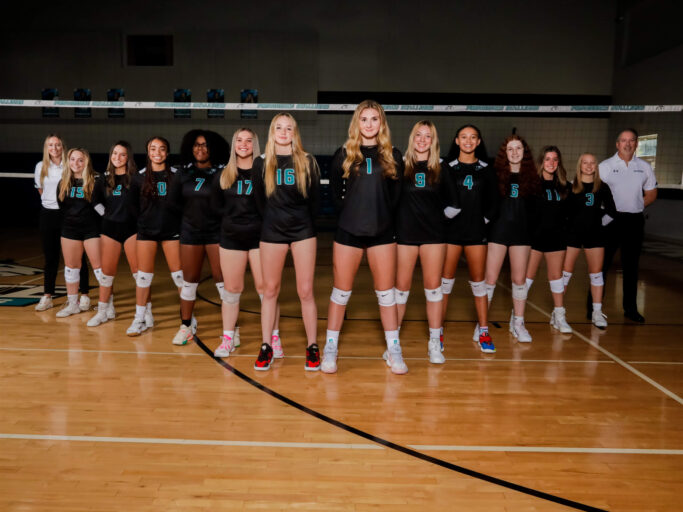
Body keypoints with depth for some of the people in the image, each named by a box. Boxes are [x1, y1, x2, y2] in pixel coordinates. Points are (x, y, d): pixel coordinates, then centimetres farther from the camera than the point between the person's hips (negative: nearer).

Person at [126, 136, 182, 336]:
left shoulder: (176, 175, -1)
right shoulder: (140, 177, 3)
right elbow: (133, 205, 9)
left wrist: (178, 220, -4)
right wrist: (145, 219, 4)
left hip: (172, 230, -1)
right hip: (146, 231, 2)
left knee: (179, 274, 0)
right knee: (143, 275, 4)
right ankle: (141, 318, 16)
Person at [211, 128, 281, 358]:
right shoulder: (224, 175, 9)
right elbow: (216, 205, 13)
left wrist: (256, 218, -14)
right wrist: (232, 217, 3)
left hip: (259, 235, -3)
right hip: (231, 237, 3)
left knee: (265, 287, -3)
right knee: (231, 289, 9)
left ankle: (274, 338, 8)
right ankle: (228, 338, 20)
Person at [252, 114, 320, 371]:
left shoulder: (307, 162, 2)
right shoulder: (262, 163, 4)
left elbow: (315, 198, 6)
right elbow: (259, 199, 10)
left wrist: (306, 223, 6)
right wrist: (273, 220, 10)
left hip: (303, 230, -1)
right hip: (272, 232, 1)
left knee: (305, 291, -2)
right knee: (270, 290, 6)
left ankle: (312, 347, 9)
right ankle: (267, 346, 16)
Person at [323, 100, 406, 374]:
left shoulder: (392, 156, 4)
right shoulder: (343, 154, 1)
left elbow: (397, 194, 8)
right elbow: (334, 191, 8)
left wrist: (383, 216, 3)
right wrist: (350, 213, 5)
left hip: (382, 232, 1)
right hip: (349, 231, -1)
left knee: (386, 292, 7)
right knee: (341, 291, 6)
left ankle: (393, 350, 17)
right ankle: (330, 348, 17)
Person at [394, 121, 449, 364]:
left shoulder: (440, 167, 7)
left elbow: (448, 199, 13)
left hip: (433, 232, 1)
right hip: (405, 232, -1)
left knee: (433, 286, 4)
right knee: (401, 287, 4)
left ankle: (434, 343, 14)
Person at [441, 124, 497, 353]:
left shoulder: (486, 170, 9)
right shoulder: (448, 168, 3)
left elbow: (493, 201, 11)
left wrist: (485, 219, 0)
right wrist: (445, 212, -10)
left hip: (476, 231, 2)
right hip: (451, 230, -1)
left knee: (478, 281, 6)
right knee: (445, 280, 0)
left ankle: (483, 332, 15)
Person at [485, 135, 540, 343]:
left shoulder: (531, 177, 7)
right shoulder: (495, 174, 0)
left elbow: (535, 206, 11)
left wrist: (533, 229, 4)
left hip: (522, 232, 3)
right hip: (498, 230, -3)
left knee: (519, 279, 9)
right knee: (490, 278, -2)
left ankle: (517, 323, 21)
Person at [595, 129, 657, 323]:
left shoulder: (644, 167, 10)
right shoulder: (605, 166, 1)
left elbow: (651, 194, 14)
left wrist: (635, 206, -1)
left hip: (635, 221, 3)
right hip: (611, 219, -3)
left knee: (631, 266, 10)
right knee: (602, 264, -4)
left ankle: (630, 308, 20)